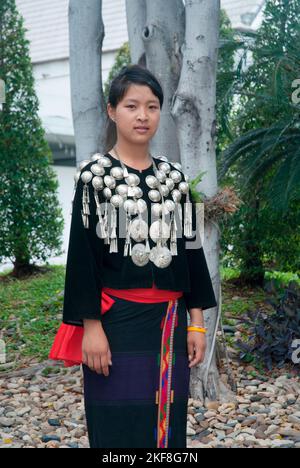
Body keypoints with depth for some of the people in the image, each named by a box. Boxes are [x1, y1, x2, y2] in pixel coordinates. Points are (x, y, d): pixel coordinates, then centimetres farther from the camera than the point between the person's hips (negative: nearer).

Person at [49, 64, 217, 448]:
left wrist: (196, 321, 6)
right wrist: (91, 326, -12)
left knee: (168, 423, 9)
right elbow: (82, 253, -7)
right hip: (117, 322, -4)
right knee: (119, 429, 1)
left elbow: (191, 249, 11)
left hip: (170, 323, 4)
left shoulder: (174, 177, 9)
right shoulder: (95, 175, -3)